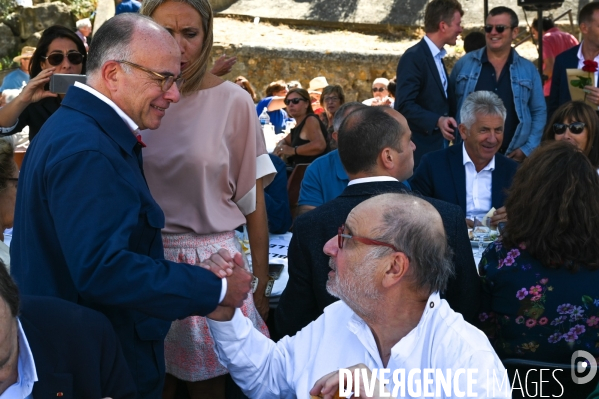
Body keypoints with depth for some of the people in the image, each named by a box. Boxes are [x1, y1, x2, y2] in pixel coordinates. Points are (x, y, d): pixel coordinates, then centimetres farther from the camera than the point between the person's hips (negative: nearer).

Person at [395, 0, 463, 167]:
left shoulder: (437, 57, 16)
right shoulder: (413, 57, -14)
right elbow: (404, 105, -23)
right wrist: (437, 121, -33)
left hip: (437, 147, 9)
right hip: (419, 150, -9)